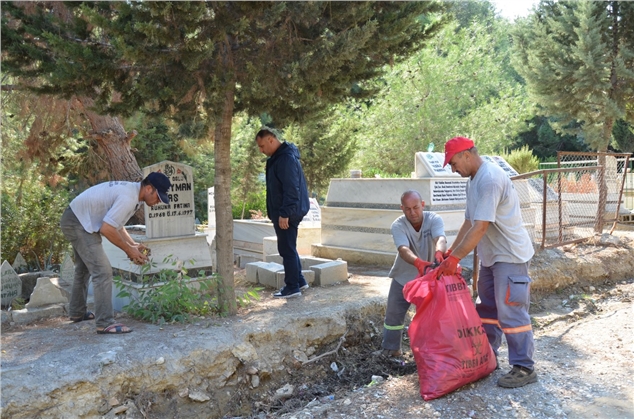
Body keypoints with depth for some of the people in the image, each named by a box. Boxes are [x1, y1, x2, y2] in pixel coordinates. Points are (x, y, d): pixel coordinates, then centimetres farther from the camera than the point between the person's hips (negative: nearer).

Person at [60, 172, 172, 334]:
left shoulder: (130, 190, 6)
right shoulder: (128, 198, -26)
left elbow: (115, 224, 14)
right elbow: (107, 229, -28)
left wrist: (132, 244, 5)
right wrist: (129, 250, -16)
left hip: (76, 220, 11)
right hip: (78, 223, -11)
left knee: (84, 269, 25)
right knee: (103, 271, -15)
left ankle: (77, 313, 40)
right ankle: (105, 323, -13)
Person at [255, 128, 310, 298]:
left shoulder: (286, 158, -19)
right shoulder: (279, 156, 14)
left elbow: (291, 189, -24)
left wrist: (284, 213, -24)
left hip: (287, 213, -10)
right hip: (284, 211, 10)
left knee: (287, 249, -2)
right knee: (289, 248, 17)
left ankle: (292, 287, 7)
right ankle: (299, 281, 27)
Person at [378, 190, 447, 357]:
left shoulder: (434, 219, -19)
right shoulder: (398, 225, -22)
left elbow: (440, 239, -40)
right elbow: (403, 249, -40)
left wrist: (439, 253, -64)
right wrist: (418, 262, -61)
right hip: (403, 277, 0)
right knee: (394, 313, 6)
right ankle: (390, 348, 22)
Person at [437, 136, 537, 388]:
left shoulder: (490, 179, -23)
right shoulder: (473, 180, 9)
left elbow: (481, 227, -28)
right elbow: (469, 223, 13)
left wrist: (454, 258, -25)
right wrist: (450, 252, 9)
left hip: (510, 255, -10)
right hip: (491, 255, 10)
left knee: (510, 311, -5)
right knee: (487, 308, 17)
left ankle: (524, 368, 7)